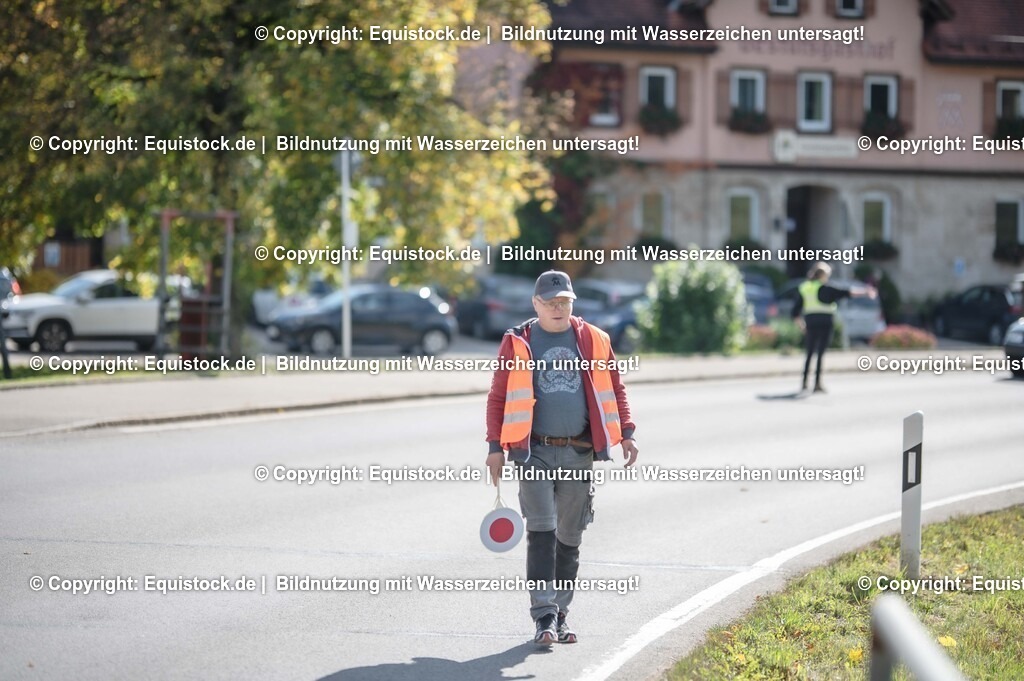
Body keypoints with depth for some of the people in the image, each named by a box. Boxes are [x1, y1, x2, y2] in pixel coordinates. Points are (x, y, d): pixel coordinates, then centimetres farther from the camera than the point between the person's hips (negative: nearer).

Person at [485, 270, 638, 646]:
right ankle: (544, 616, -11)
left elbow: (614, 389, 15)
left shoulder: (593, 340, 7)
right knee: (541, 532, -11)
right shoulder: (517, 343, 2)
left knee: (569, 538, 8)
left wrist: (626, 433, 6)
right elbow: (498, 397, 4)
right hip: (534, 453, -2)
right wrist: (496, 447, -1)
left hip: (578, 454, 3)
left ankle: (560, 615, 18)